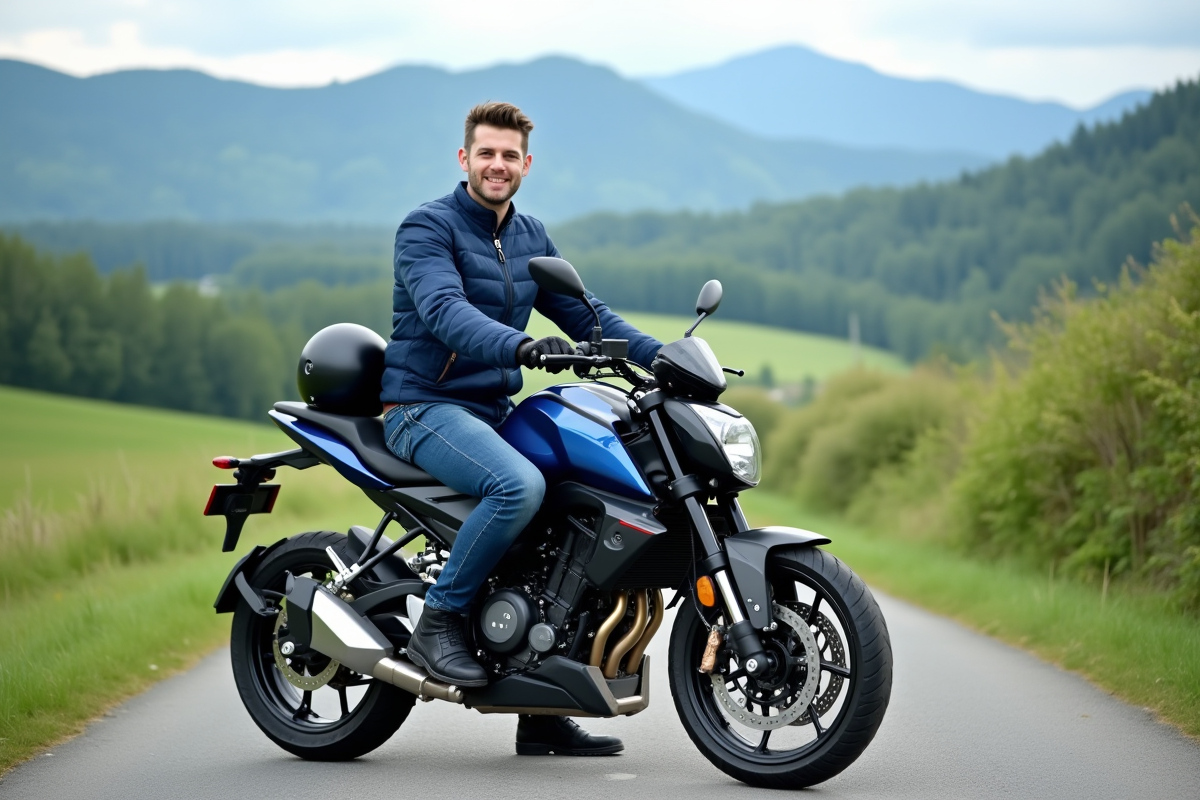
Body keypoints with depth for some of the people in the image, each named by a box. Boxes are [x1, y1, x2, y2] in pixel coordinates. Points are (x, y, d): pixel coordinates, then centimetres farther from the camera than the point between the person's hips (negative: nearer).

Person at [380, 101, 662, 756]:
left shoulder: (531, 239, 15)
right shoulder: (427, 227, -9)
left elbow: (583, 312, 15)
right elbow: (445, 311, -26)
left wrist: (659, 355, 0)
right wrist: (521, 345, -43)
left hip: (494, 412, 8)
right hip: (426, 406, -8)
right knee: (520, 485, -34)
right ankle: (438, 622, -16)